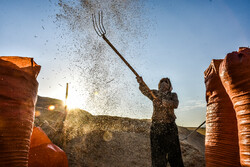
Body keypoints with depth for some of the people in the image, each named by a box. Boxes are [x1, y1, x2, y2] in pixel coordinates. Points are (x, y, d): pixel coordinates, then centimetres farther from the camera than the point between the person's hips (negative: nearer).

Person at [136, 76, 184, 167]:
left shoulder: (173, 95, 9)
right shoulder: (155, 94, 12)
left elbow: (175, 104, -12)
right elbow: (145, 90, -5)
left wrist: (162, 101, -27)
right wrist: (140, 81, -25)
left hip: (170, 127, 0)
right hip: (156, 126, 0)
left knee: (173, 152, 4)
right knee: (157, 153, 4)